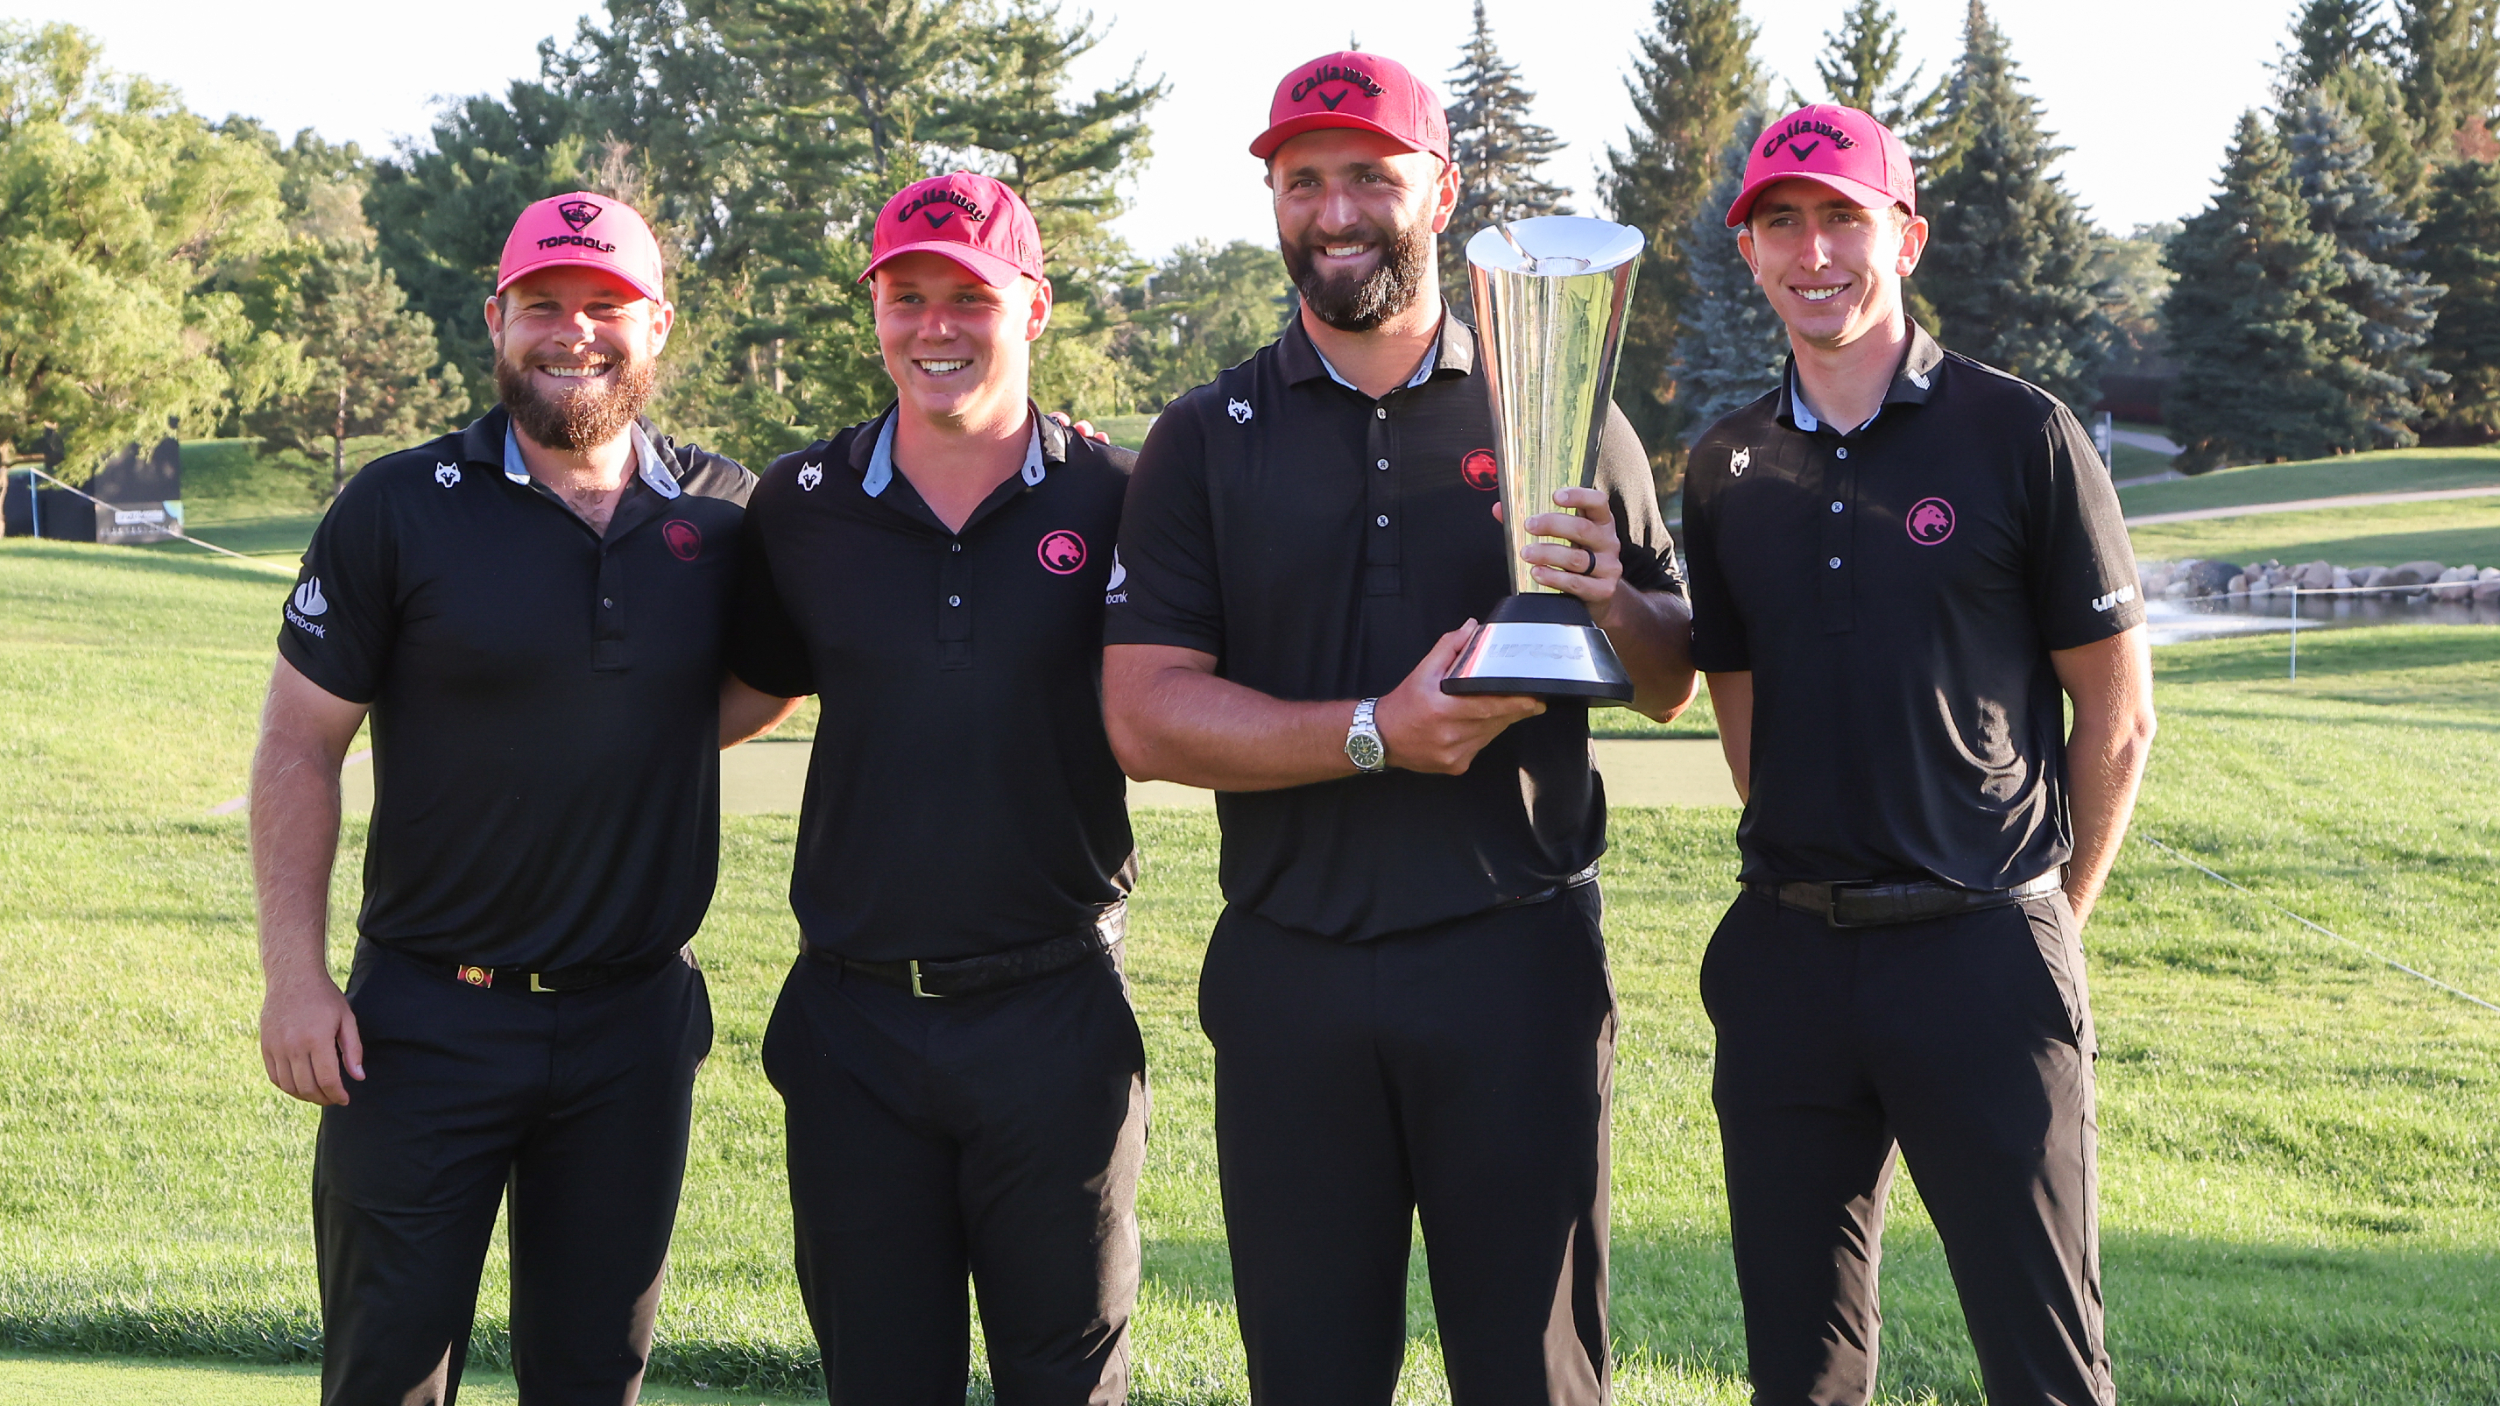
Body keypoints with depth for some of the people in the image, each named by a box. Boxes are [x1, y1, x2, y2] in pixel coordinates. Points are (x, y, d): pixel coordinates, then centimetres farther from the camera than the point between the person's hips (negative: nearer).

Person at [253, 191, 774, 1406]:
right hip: (427, 1020, -2)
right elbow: (298, 745, -2)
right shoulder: (398, 509, -5)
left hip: (635, 1027, 2)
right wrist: (295, 975, -9)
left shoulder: (724, 515, 3)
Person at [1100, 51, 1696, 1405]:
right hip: (1290, 975, 1)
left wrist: (1609, 600, -12)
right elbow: (1144, 715, -4)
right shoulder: (1206, 440, 5)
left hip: (1517, 968, 0)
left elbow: (1671, 685, 10)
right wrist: (1376, 734, -15)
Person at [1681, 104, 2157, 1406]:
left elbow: (2117, 711, 1)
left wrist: (2046, 919, 4)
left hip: (1980, 952, -4)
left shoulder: (2020, 434, -3)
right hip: (1788, 957, 4)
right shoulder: (1727, 468, 8)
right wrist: (1812, 887, 11)